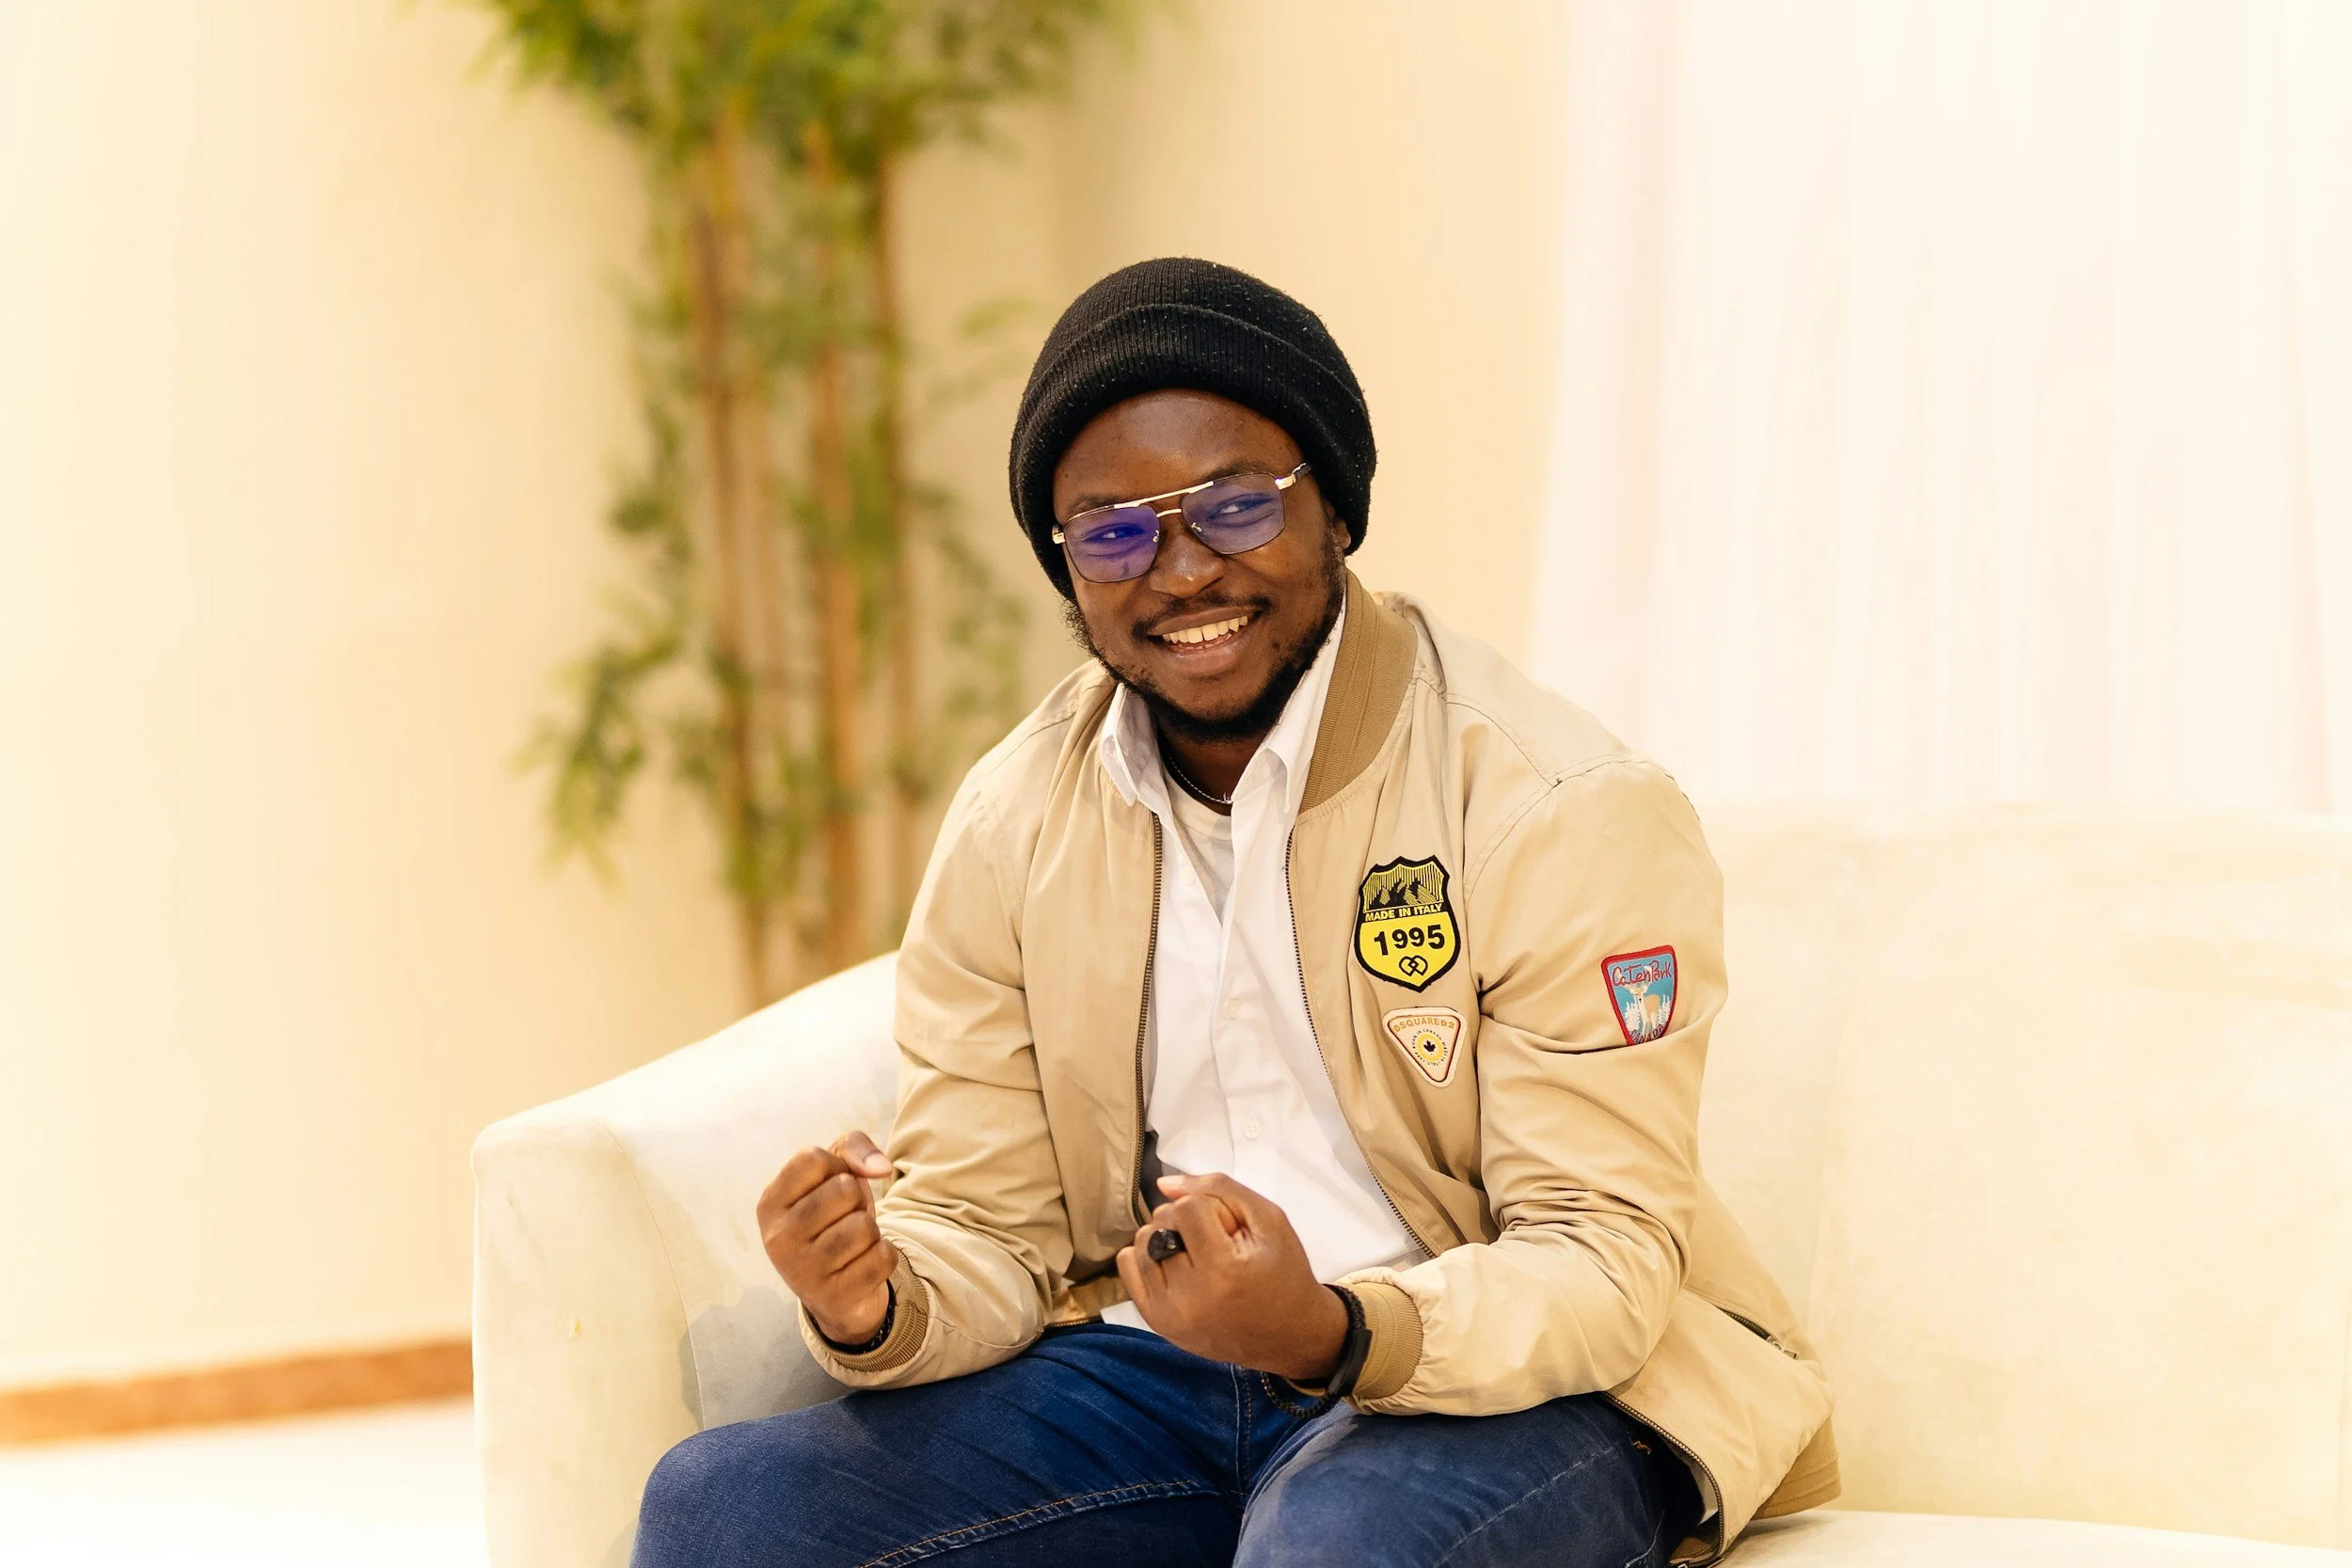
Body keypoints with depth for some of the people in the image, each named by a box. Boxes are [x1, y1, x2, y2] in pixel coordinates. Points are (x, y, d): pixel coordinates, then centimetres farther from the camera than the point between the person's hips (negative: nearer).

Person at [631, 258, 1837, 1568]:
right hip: (1150, 1370, 5)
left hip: (1511, 1391, -4)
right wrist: (880, 1309, -19)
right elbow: (986, 1227, 6)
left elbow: (1607, 1257, -16)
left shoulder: (1562, 814, -12)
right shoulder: (1011, 827, 6)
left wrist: (1336, 1336, -36)